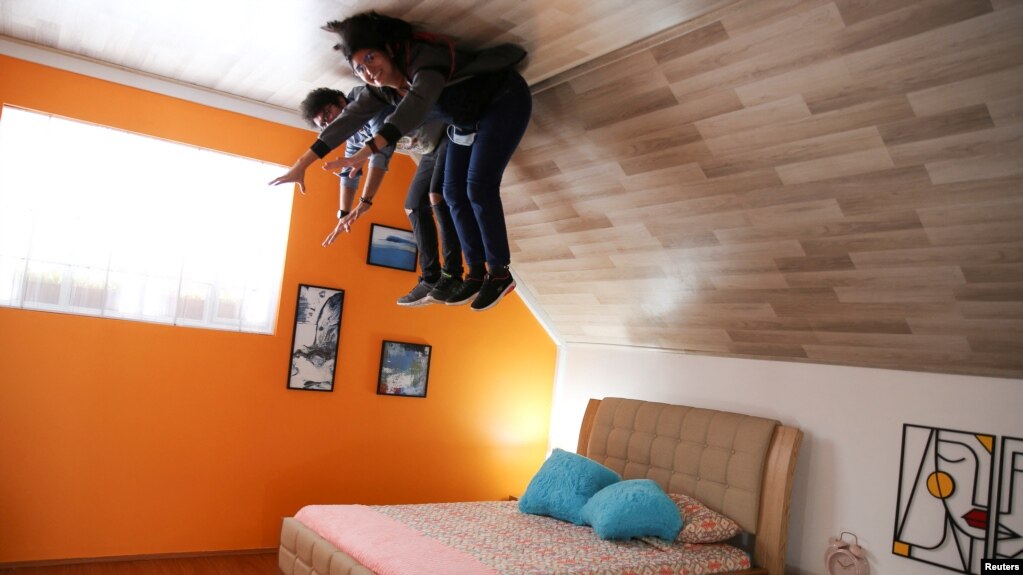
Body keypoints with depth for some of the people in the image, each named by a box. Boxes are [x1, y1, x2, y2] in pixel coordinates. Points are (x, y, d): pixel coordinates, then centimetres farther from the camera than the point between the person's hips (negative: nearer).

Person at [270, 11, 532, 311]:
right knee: (454, 192, 1)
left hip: (504, 102, -8)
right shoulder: (382, 89, -7)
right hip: (467, 121, 8)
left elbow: (416, 107, -48)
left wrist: (364, 153, -56)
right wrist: (302, 164, -10)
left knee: (479, 186, -18)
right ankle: (477, 272, 8)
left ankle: (500, 272, -6)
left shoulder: (423, 58, -32)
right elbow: (348, 119, -7)